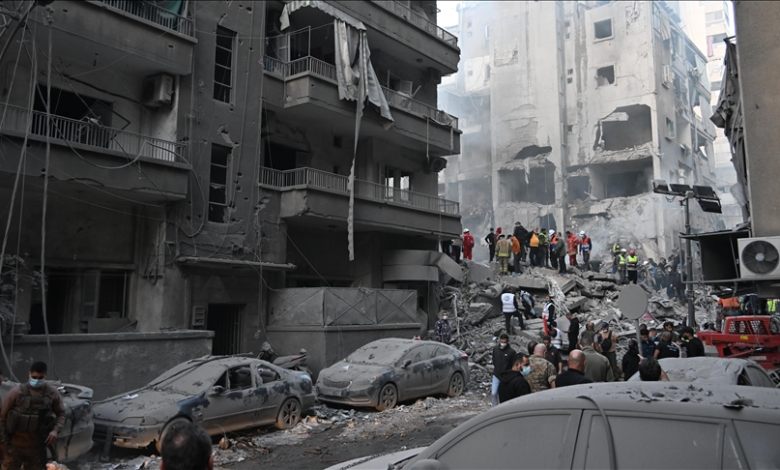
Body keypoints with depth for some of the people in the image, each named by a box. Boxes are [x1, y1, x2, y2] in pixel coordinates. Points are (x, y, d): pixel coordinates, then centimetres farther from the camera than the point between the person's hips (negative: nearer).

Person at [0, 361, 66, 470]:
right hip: (15, 445, -2)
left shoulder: (52, 393, -5)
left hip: (37, 446, 2)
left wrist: (56, 430, -11)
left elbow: (61, 414, 6)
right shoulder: (16, 392, -11)